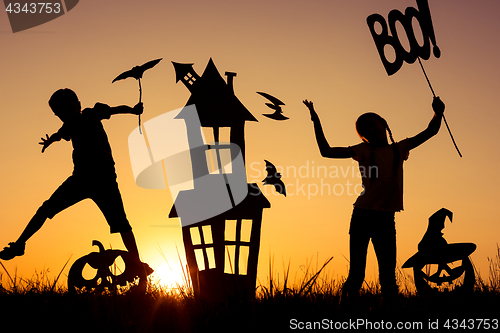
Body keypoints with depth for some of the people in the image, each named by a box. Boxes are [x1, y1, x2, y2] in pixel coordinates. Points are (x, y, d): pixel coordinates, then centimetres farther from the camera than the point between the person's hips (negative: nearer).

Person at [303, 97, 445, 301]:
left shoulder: (399, 149, 14)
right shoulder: (364, 151, 5)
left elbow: (430, 131, 17)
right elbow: (326, 151, 0)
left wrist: (438, 114, -3)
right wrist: (316, 122, -6)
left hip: (386, 218, 3)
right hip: (363, 215, -3)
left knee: (388, 275, 2)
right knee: (356, 273, -4)